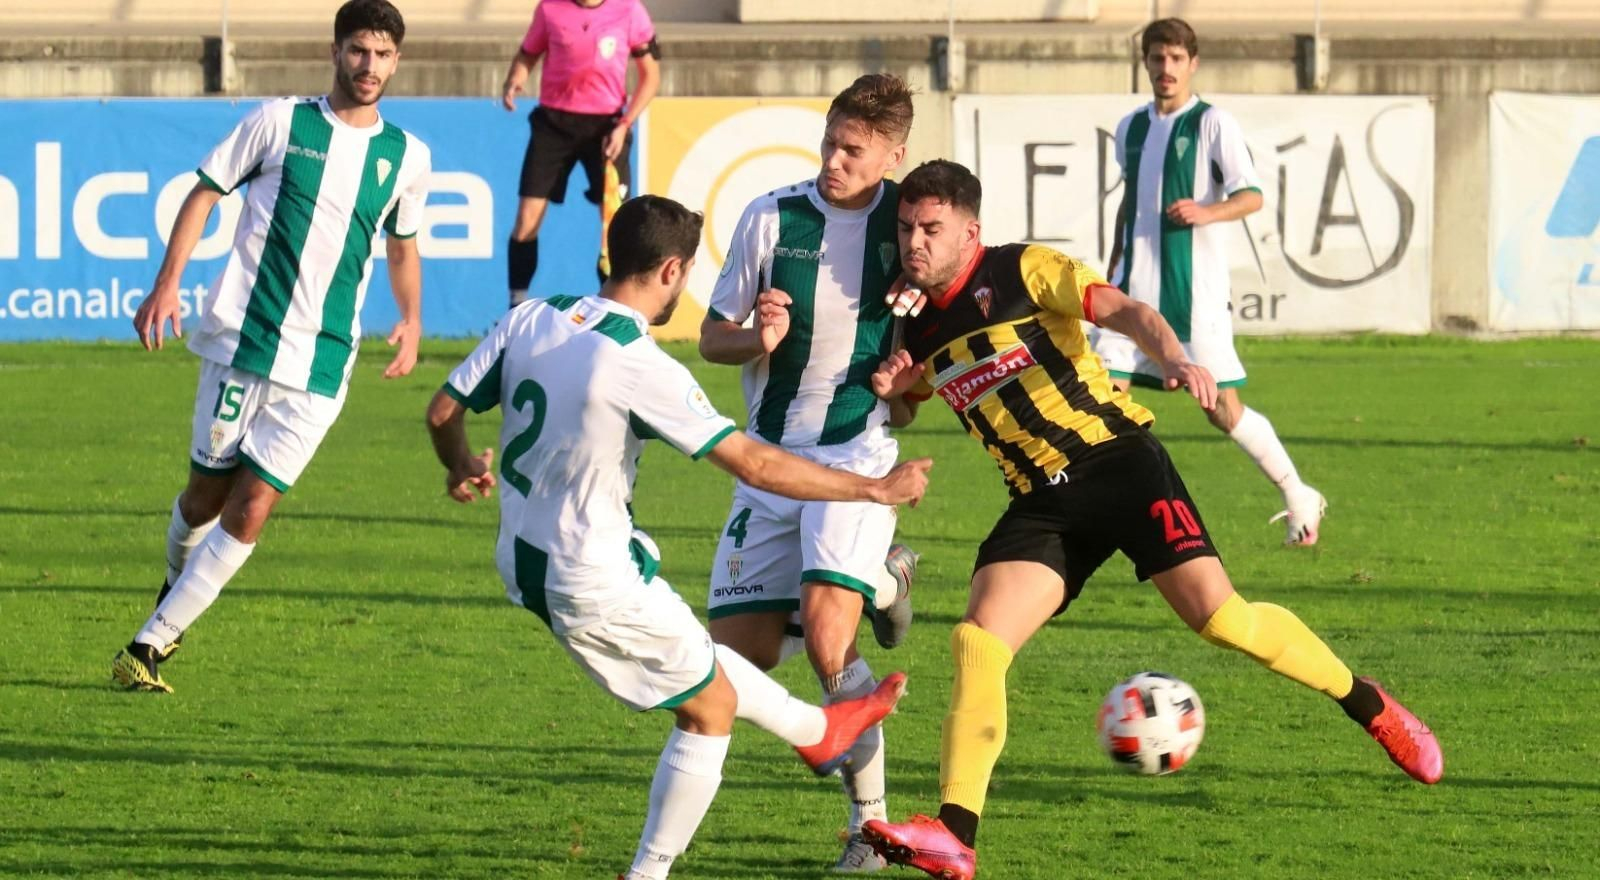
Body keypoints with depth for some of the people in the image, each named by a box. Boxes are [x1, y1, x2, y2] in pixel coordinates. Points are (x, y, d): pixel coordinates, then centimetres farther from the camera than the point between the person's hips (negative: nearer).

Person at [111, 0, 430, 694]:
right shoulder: (281, 122, 0)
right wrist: (168, 282, -6)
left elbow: (402, 245, 24)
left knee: (249, 512, -8)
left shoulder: (407, 156, 8)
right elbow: (204, 192, 5)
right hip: (240, 341, -1)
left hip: (320, 369, 1)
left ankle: (147, 647, -2)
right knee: (208, 492, 7)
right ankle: (176, 586, 41)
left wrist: (410, 323, 8)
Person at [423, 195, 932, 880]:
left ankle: (816, 730, 48)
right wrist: (875, 489, -10)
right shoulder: (642, 366, -23)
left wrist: (462, 469, 29)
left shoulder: (530, 319, -4)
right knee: (710, 709, 13)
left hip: (524, 564, 8)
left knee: (695, 654, 29)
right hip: (595, 584, -8)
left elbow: (443, 413, 5)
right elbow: (754, 465, -20)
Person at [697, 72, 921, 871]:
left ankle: (871, 820, -5)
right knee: (742, 652, 3)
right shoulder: (773, 218, -2)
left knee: (827, 642, -22)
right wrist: (755, 339, -19)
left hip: (857, 454, -3)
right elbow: (712, 338, 5)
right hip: (771, 459, 3)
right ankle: (880, 580, 30)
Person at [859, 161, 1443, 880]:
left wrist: (1172, 359, -38)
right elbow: (907, 400, 30)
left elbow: (1122, 310, -17)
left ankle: (1370, 706, 7)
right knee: (977, 642, -14)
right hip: (1041, 505, 5)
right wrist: (892, 390, 4)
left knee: (1218, 616, -15)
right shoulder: (916, 329, 12)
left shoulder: (1024, 271, -5)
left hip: (1116, 463, -5)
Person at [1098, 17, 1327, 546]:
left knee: (1224, 411, -3)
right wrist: (1112, 273, 24)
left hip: (1196, 293, -5)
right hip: (1135, 289, 5)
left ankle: (1300, 501, 14)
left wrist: (1206, 212, -31)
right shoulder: (1132, 129, 13)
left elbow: (1252, 196, -12)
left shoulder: (1213, 124, -4)